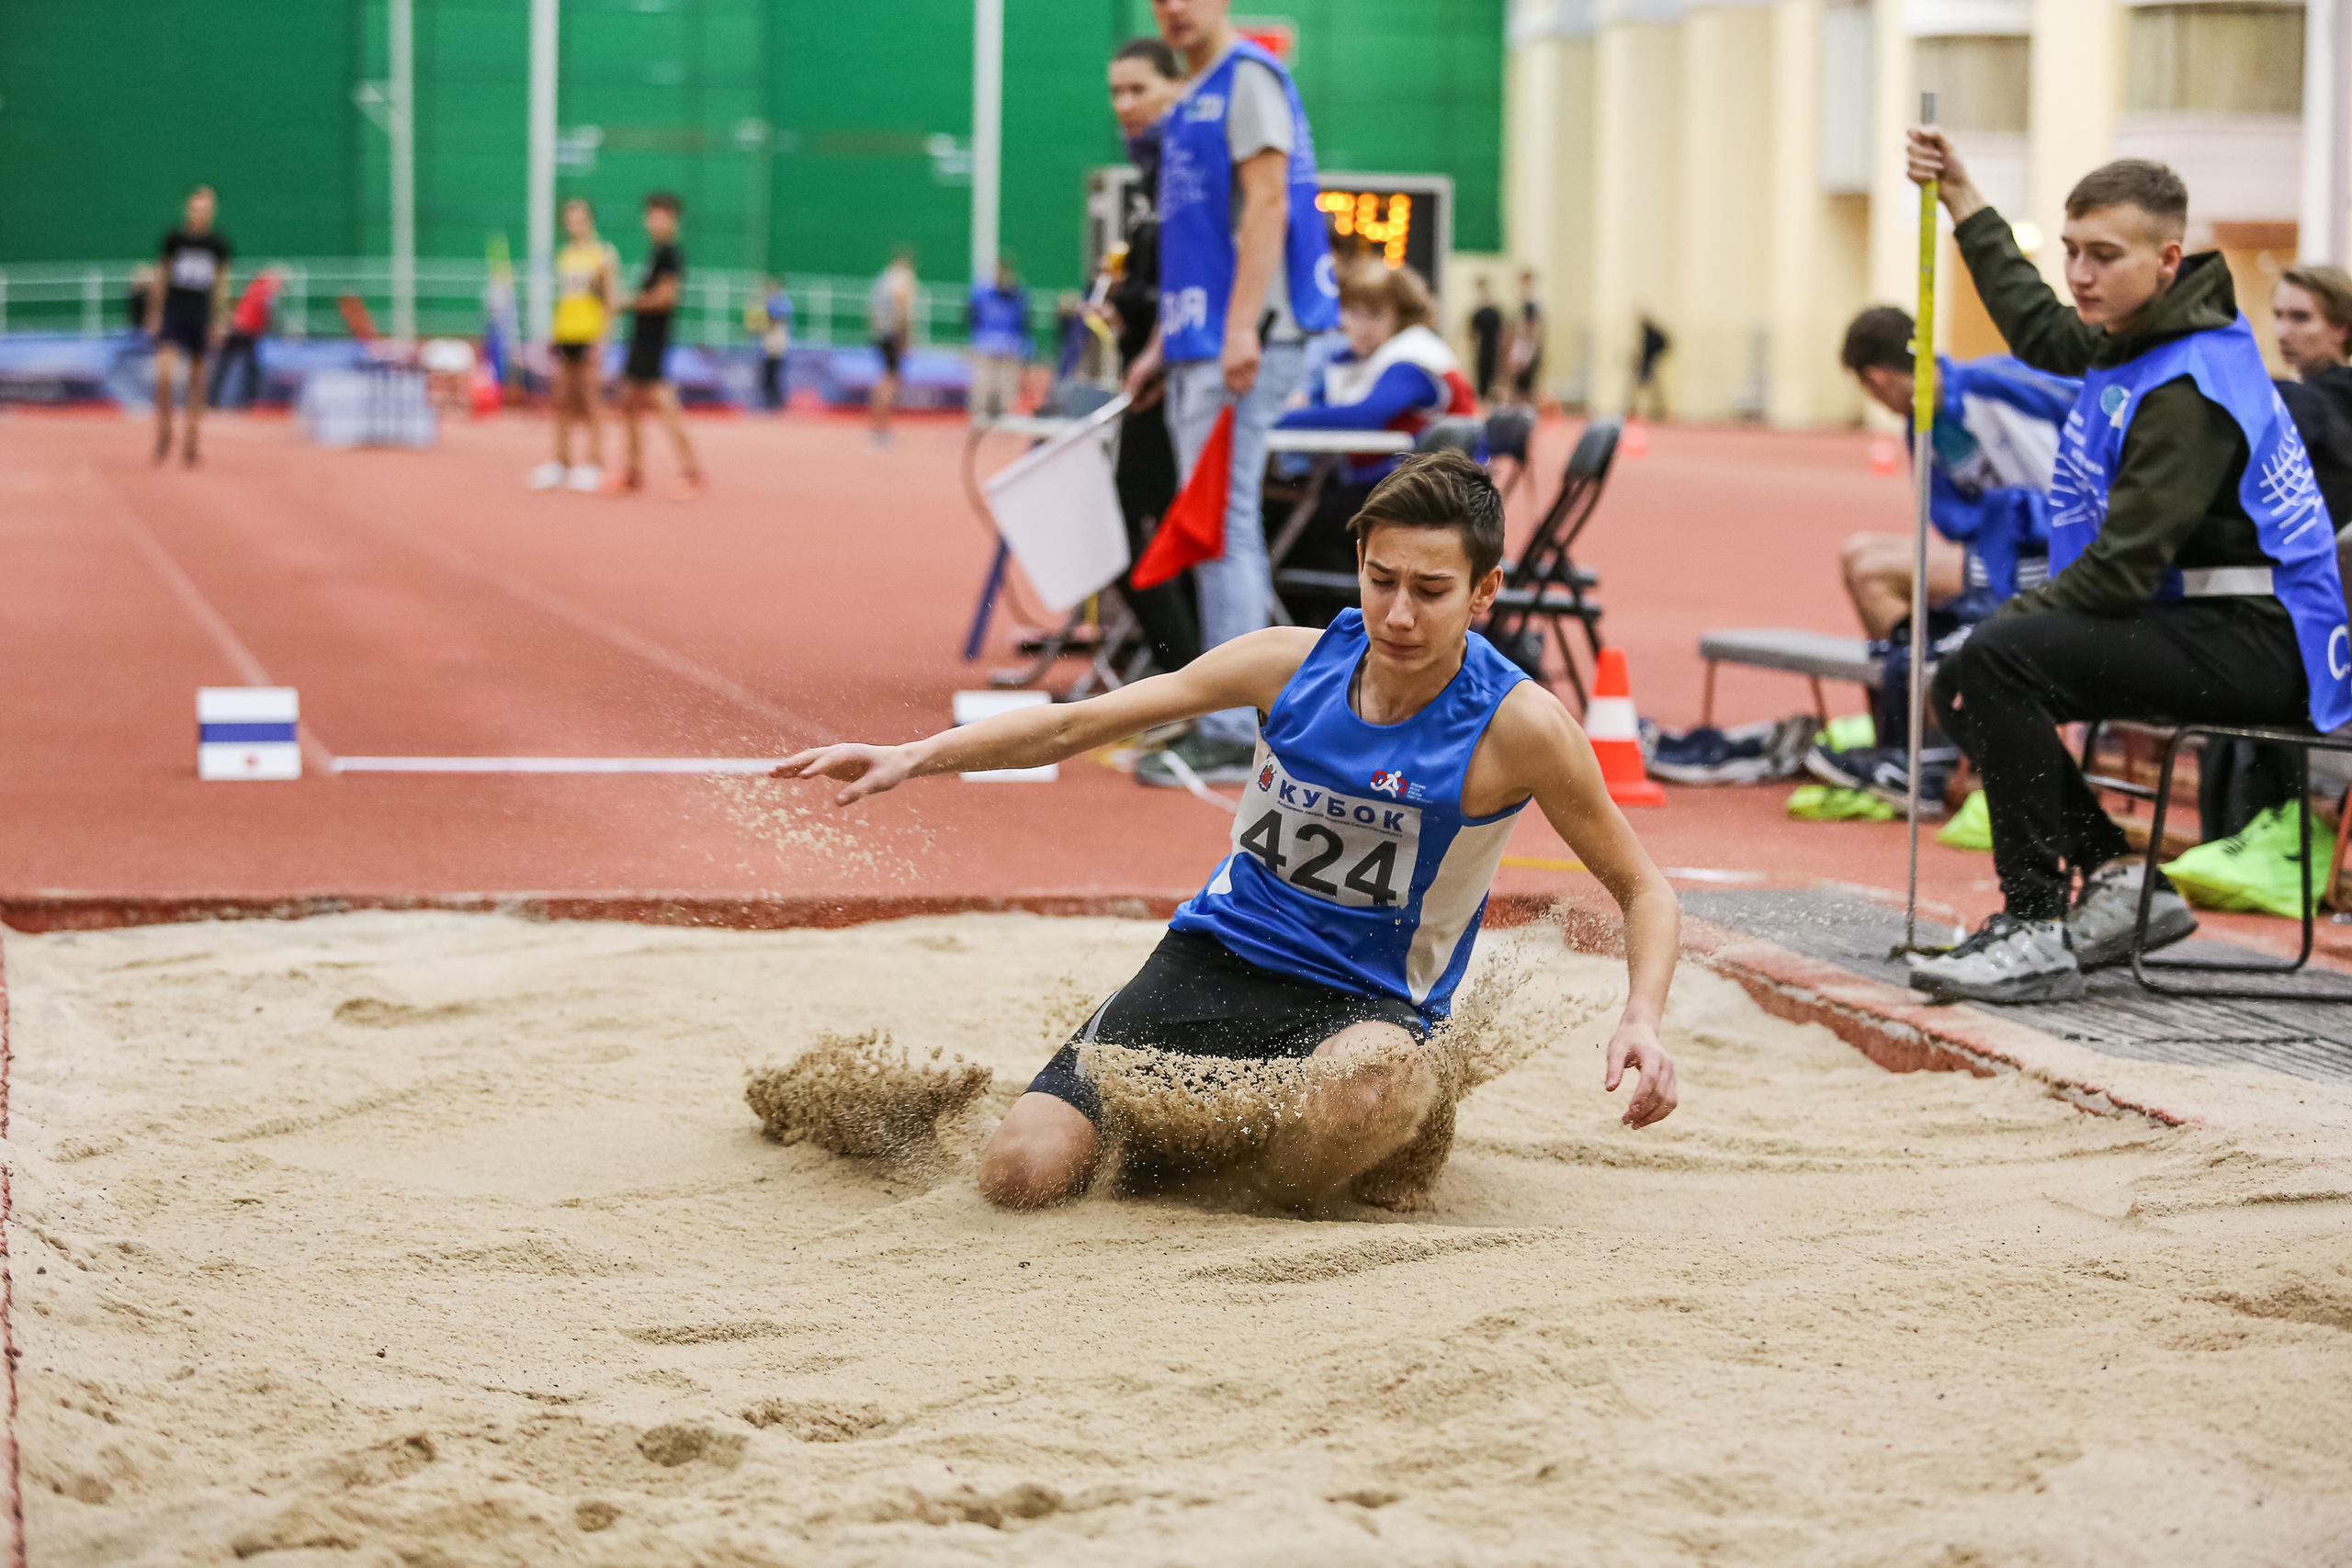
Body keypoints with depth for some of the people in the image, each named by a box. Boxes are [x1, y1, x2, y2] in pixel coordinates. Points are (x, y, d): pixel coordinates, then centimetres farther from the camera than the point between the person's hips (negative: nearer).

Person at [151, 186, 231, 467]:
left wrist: (219, 323, 3)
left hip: (201, 317, 1)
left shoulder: (218, 244, 2)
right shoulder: (174, 239, 0)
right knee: (164, 374, -19)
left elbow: (221, 286, 7)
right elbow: (160, 278, 7)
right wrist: (154, 316, 4)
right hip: (173, 314, -1)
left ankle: (190, 444, 13)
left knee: (197, 380, 4)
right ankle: (163, 431, -2)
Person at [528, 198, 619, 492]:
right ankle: (561, 462, 10)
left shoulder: (604, 255, -2)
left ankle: (595, 463, -1)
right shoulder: (564, 255, 15)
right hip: (564, 334, 6)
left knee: (591, 400, -4)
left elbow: (611, 300, -5)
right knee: (563, 401, 6)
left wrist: (602, 336, -12)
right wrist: (551, 332, 15)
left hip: (589, 335, -6)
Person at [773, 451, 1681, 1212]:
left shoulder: (1518, 726, -13)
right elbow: (1075, 725, 4)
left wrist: (1641, 1021, -22)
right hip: (1215, 956, 3)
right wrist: (912, 758, -7)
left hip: (1365, 1002, -3)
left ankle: (1289, 1185, -7)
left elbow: (1643, 892, -3)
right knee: (1020, 1173, -14)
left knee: (1376, 1078, -42)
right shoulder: (1295, 663, -4)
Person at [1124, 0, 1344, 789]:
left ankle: (1232, 734, -13)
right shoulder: (1194, 101, 21)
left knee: (1221, 523, -12)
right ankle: (1230, 717, 15)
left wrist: (1242, 329, -23)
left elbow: (1266, 206, -15)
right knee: (1216, 527, 10)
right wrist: (1166, 342, 21)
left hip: (1243, 345, -10)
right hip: (1199, 344, 10)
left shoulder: (1249, 77, -7)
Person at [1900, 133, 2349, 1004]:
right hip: (2198, 623, 11)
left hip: (2259, 641, -11)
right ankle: (2118, 880, 12)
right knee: (1971, 682, 11)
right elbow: (2042, 332, 33)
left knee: (1997, 664, -26)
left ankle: (2037, 926, -22)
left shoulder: (2188, 390, -20)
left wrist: (2003, 624, -17)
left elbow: (2125, 566, -23)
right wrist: (1964, 204, 32)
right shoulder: (2137, 338, 10)